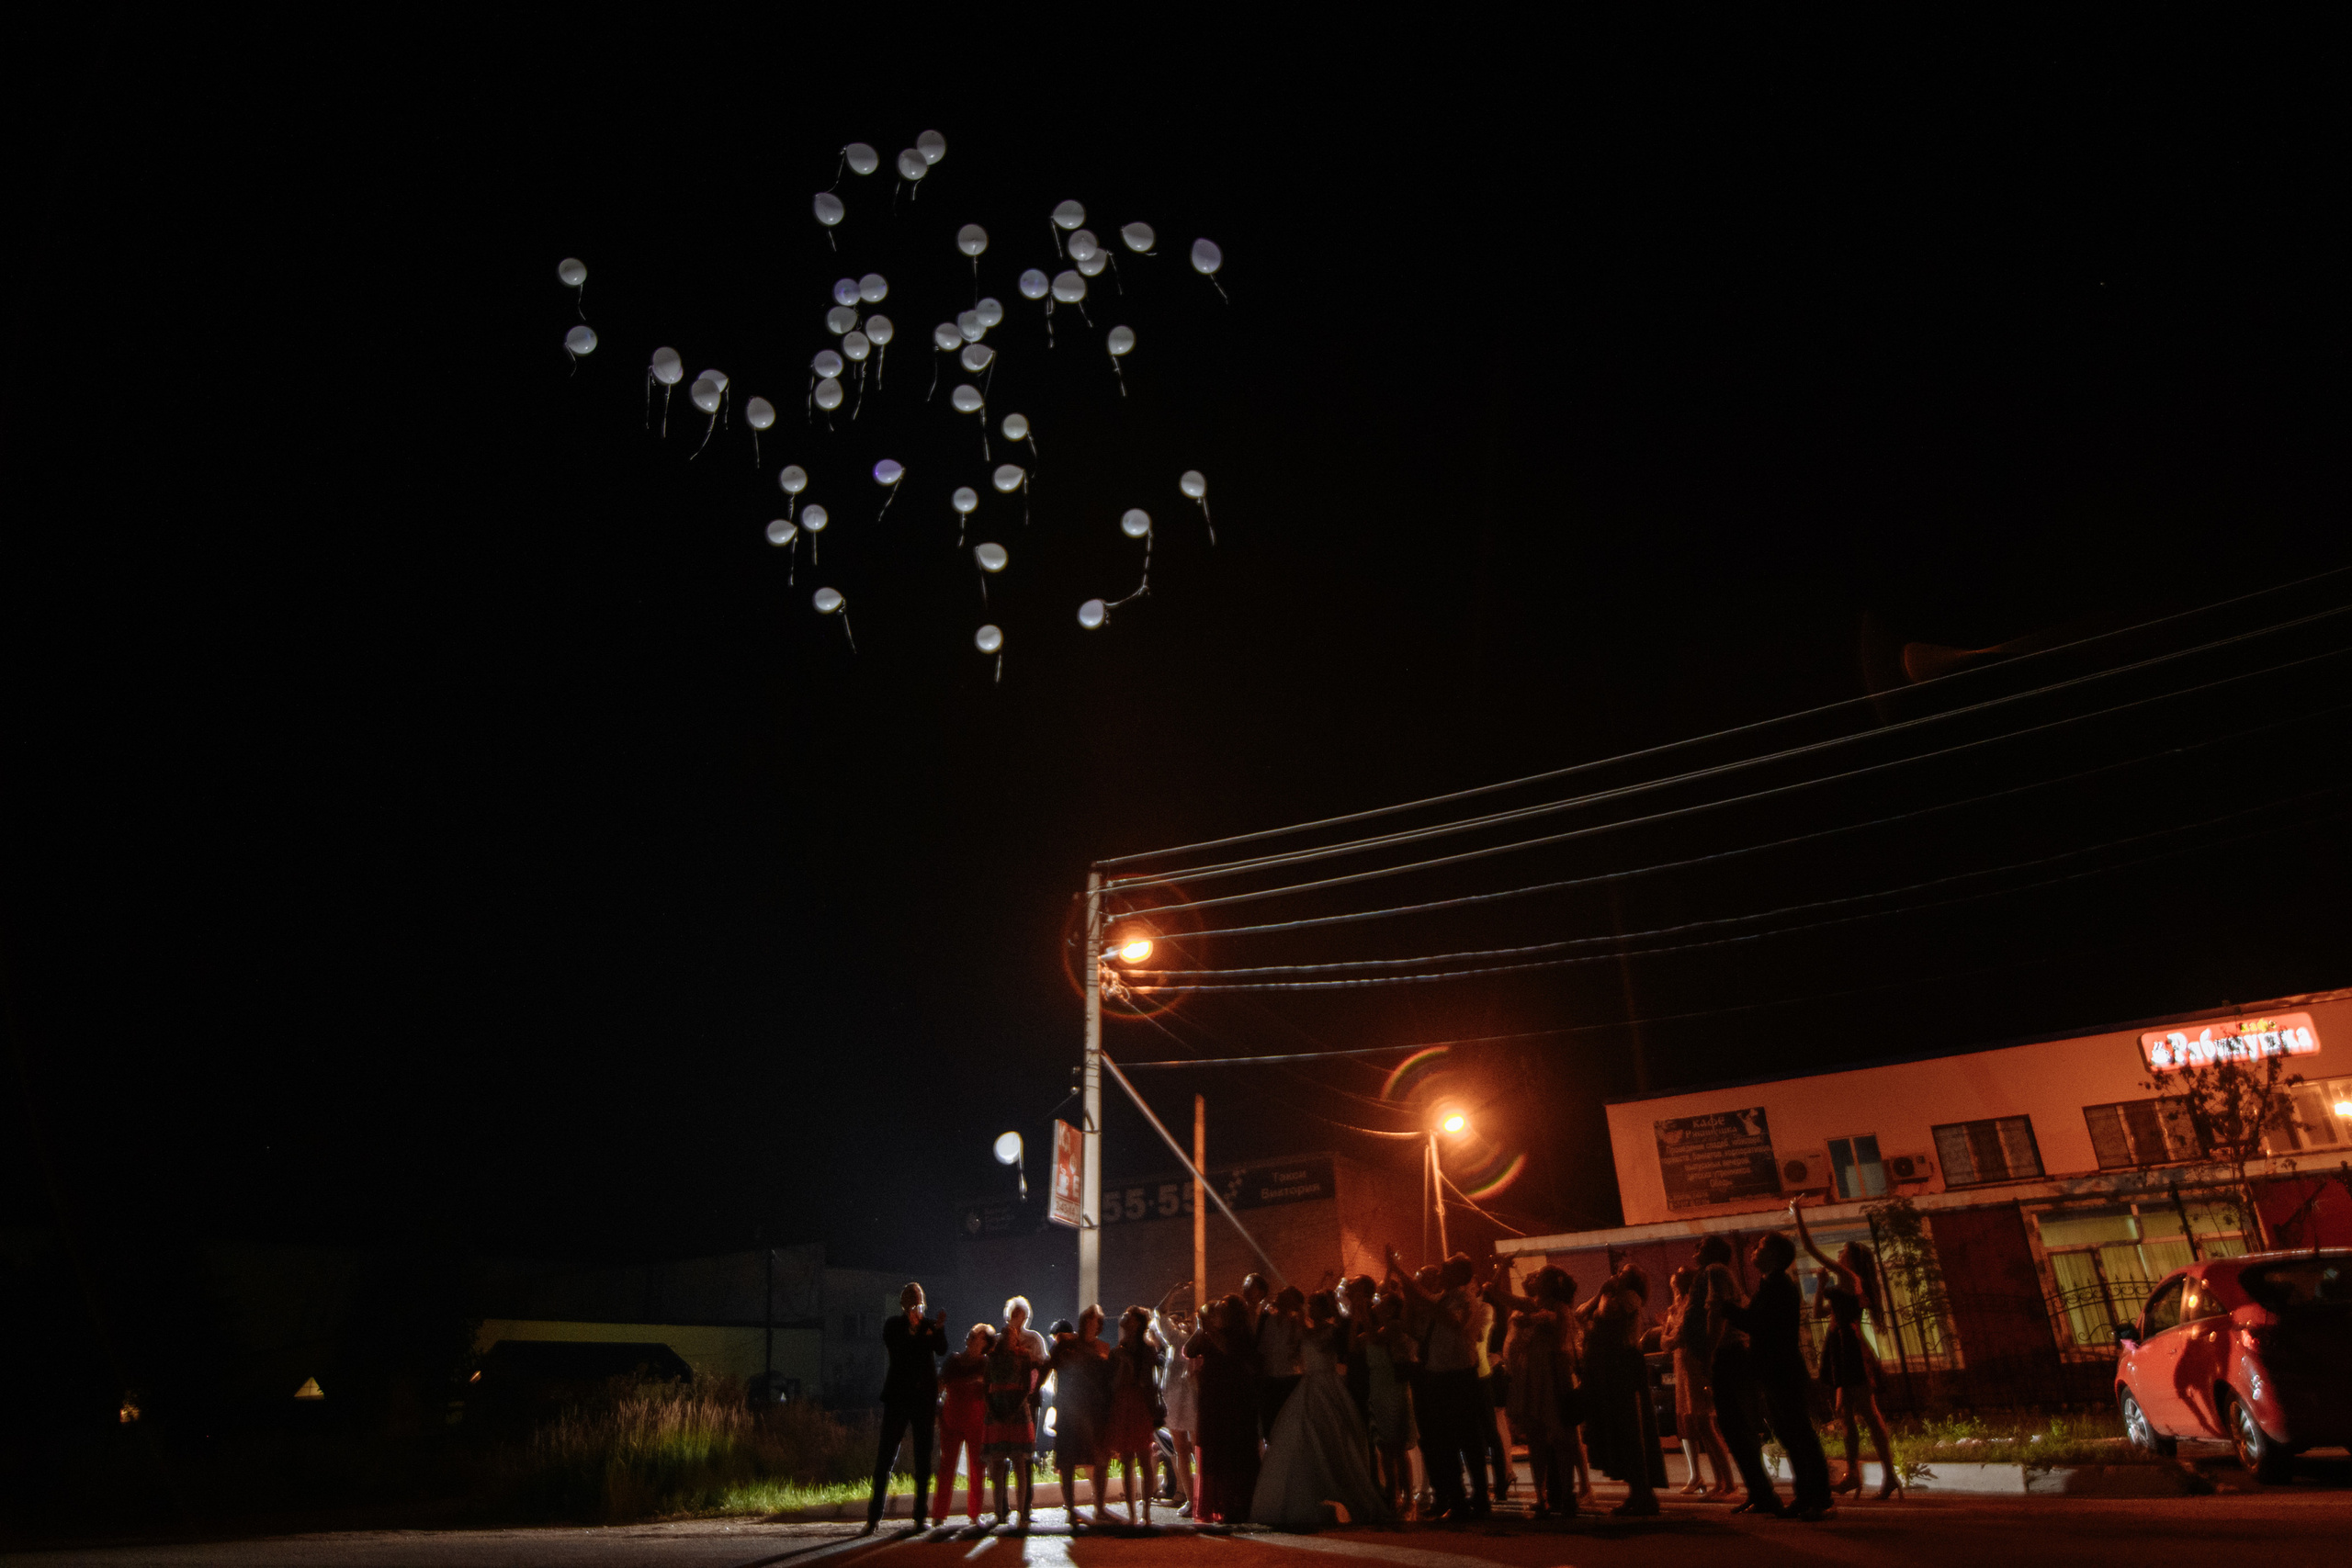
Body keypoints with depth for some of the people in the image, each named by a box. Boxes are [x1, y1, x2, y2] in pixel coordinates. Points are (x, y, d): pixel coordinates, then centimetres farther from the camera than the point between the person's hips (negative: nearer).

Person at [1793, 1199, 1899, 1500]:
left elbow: (1811, 1249, -14)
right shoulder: (1843, 1284, 17)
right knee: (1846, 1414, 9)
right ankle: (1853, 1475, 12)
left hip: (1850, 1347, -9)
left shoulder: (1848, 1277, -9)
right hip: (1842, 1349, 9)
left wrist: (1799, 1217, -8)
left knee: (1868, 1413, -7)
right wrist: (1822, 1282, 16)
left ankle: (1890, 1475, -4)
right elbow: (1820, 1309, 21)